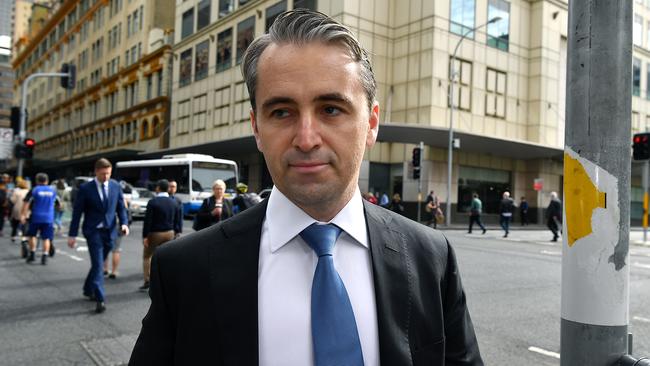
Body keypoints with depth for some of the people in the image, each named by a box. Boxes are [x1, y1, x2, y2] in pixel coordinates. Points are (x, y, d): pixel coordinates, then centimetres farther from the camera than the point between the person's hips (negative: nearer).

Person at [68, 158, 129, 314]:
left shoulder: (116, 186, 3)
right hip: (93, 231, -4)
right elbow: (77, 212, -4)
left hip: (110, 231, 4)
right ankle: (100, 299, -5)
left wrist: (124, 223, -9)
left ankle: (88, 289, 38)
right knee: (98, 264, -8)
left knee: (98, 263, 16)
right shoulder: (85, 188, -6)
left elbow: (121, 207, 8)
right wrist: (72, 234, -6)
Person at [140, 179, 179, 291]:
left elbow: (147, 220, -15)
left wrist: (145, 236, -11)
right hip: (169, 233, 4)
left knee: (147, 256, 13)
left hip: (154, 233, -4)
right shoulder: (174, 203, 3)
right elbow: (175, 221, 7)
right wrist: (173, 233, 14)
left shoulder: (153, 202, -13)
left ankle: (147, 281, 8)